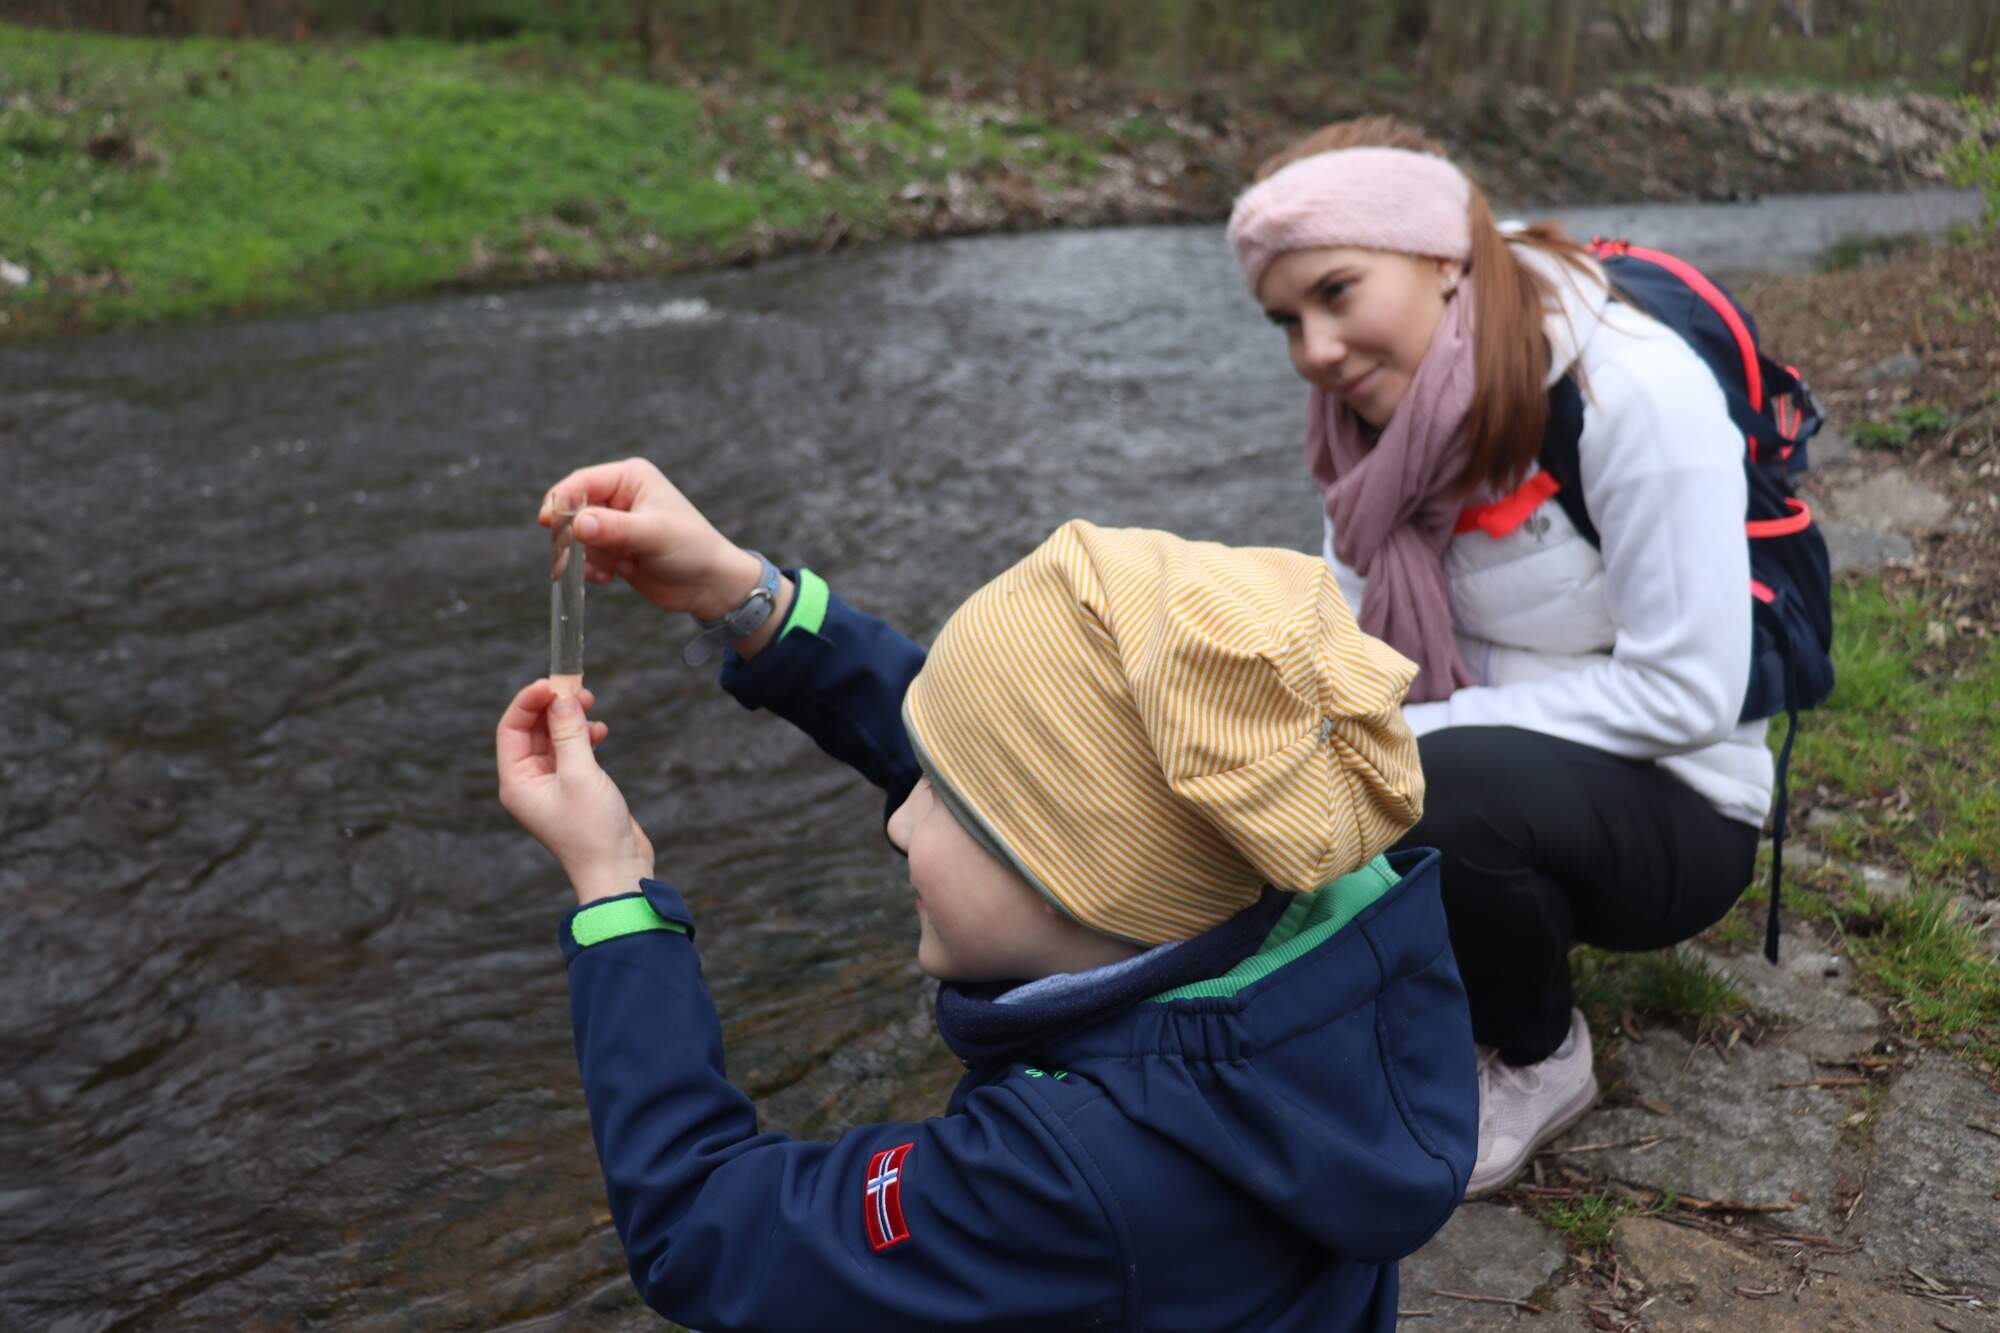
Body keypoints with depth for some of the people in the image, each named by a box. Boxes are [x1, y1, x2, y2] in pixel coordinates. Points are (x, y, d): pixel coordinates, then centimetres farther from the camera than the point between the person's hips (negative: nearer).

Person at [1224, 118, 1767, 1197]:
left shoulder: (1636, 391, -24)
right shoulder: (1397, 401, -3)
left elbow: (1686, 692, -25)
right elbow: (1345, 622, -2)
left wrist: (1408, 739, -25)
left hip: (1665, 810, -6)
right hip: (1475, 759, 6)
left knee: (1436, 796, -36)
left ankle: (1537, 1056, -5)